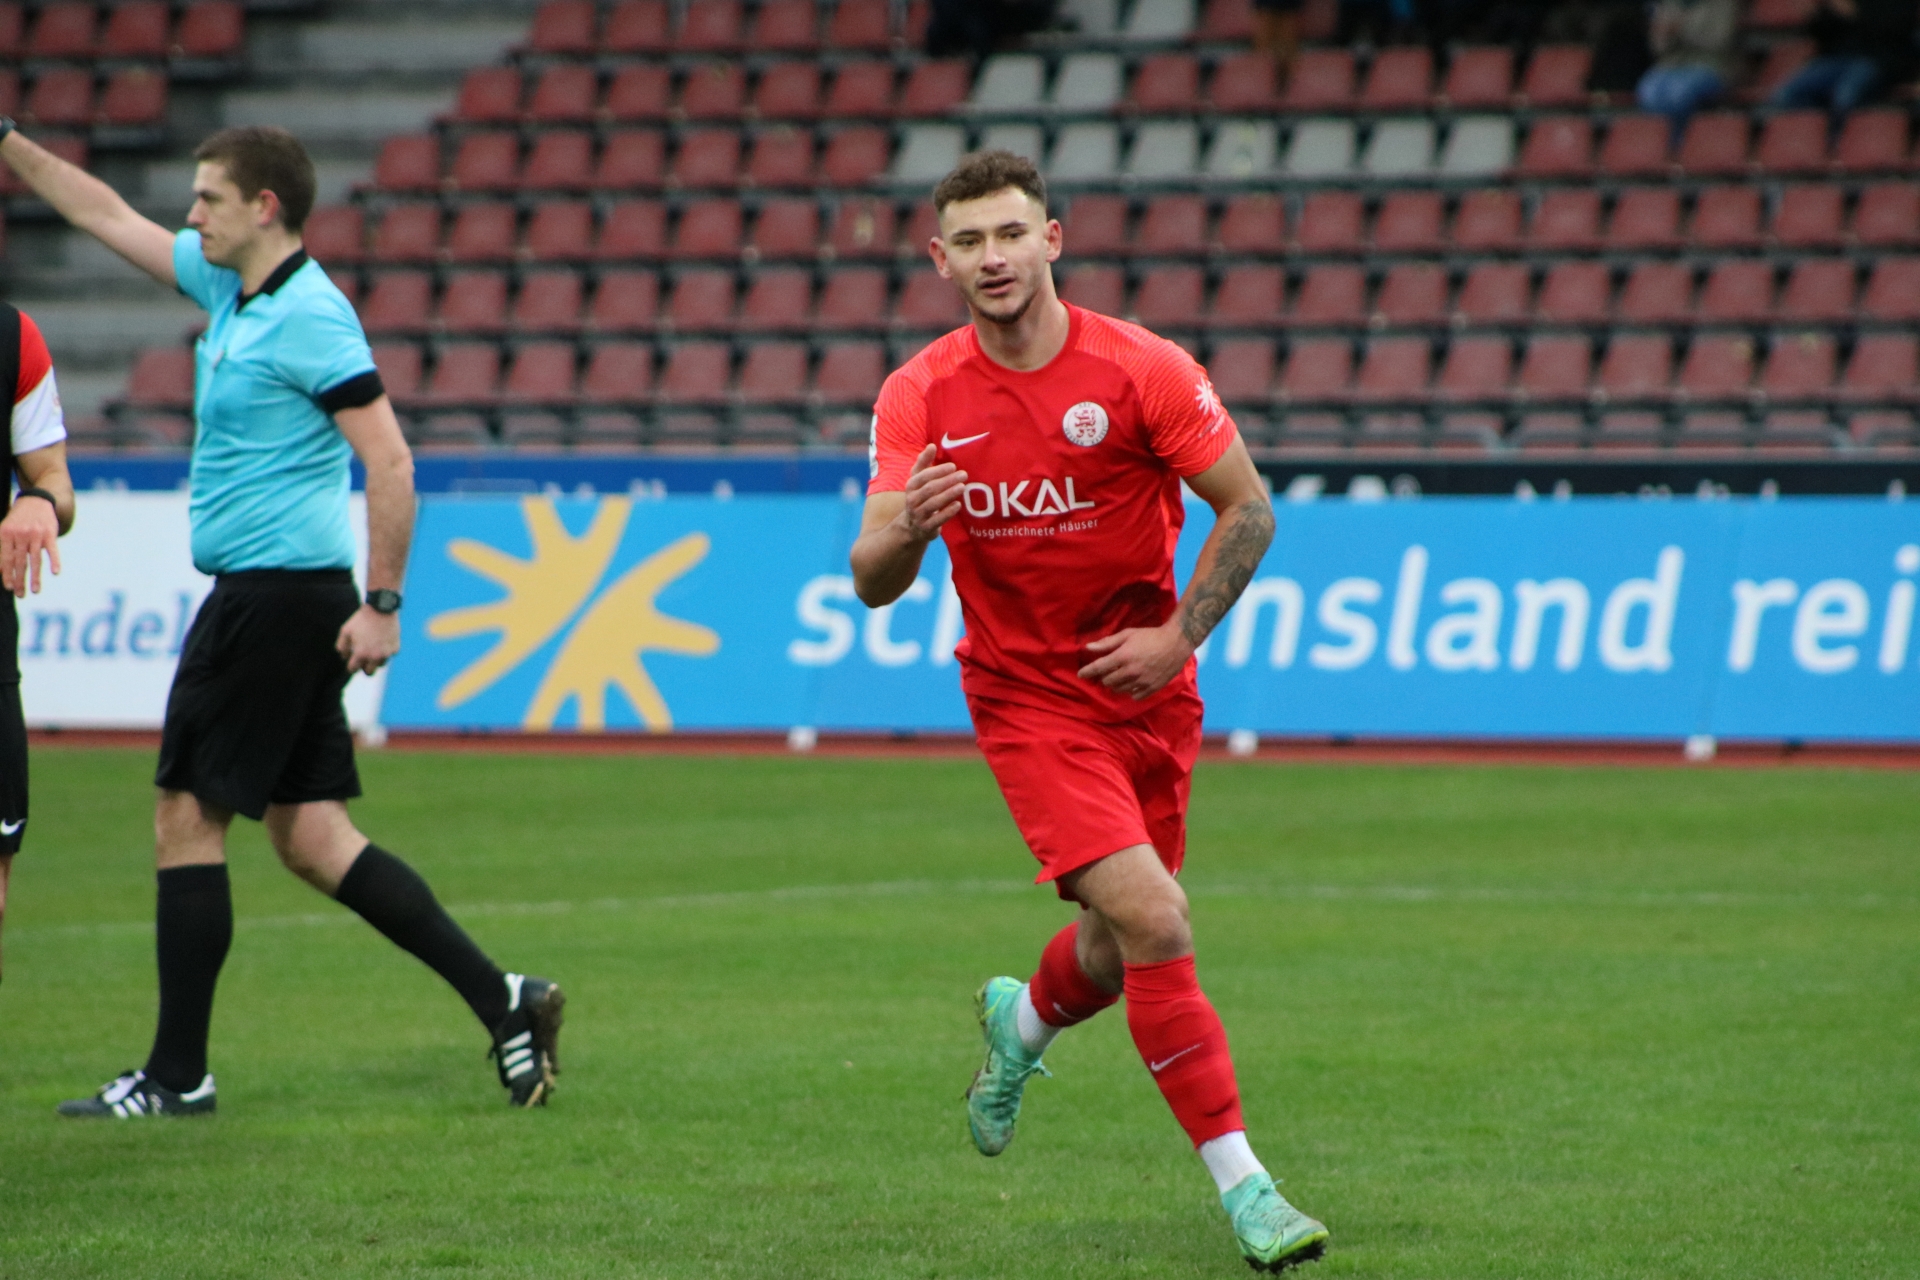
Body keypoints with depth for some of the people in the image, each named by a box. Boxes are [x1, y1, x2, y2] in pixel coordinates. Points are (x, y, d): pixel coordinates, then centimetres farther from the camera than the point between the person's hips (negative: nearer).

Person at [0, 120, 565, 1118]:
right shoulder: (228, 285, 13)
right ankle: (501, 1000, 4)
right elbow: (108, 216, 25)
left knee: (187, 818, -3)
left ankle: (177, 1074, 2)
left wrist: (383, 603, -20)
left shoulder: (309, 316, -14)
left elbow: (389, 460, -18)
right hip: (270, 597, 9)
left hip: (275, 595, -9)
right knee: (311, 838, 7)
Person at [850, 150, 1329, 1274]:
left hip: (1146, 692, 2)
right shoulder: (920, 397, -7)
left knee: (1120, 951, 12)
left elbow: (1250, 512, -3)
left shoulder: (1144, 370, -11)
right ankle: (1242, 1185, -13)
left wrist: (1180, 635, -12)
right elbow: (874, 585, -9)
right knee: (1152, 919, -19)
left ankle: (1023, 1022, 49)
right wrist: (904, 529, -31)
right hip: (1028, 699, -2)